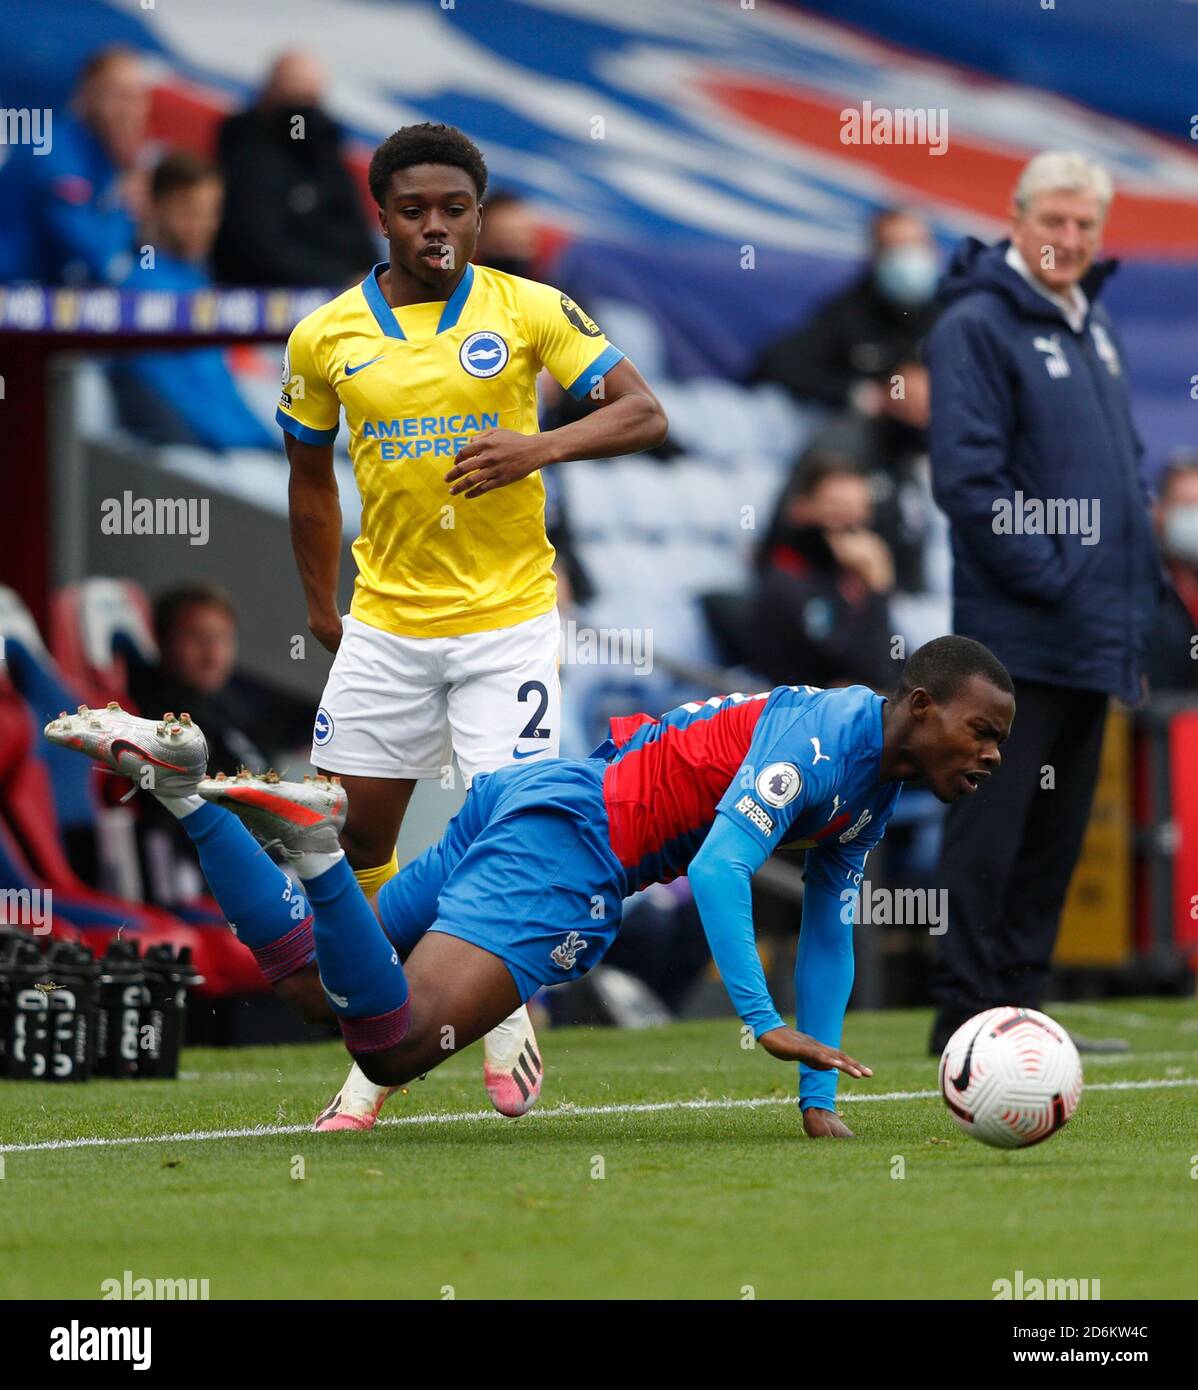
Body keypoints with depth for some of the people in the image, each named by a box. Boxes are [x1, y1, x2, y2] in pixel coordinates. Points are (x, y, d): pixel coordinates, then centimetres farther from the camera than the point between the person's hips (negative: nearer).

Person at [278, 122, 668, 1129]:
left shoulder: (530, 311, -3)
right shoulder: (327, 337, 2)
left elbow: (643, 412, -5)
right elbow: (311, 473, 16)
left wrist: (539, 448, -21)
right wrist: (322, 606, 16)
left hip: (507, 616, -2)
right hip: (385, 619, 2)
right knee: (360, 829, 1)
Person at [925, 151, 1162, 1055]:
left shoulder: (1095, 325, 17)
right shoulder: (978, 326, -9)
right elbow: (968, 477, -16)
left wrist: (1140, 578, 13)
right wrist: (1048, 579, -17)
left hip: (1098, 637, 8)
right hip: (1017, 632, -8)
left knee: (1058, 830, 10)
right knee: (992, 825, -6)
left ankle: (1023, 1004, 16)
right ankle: (966, 1010, -4)